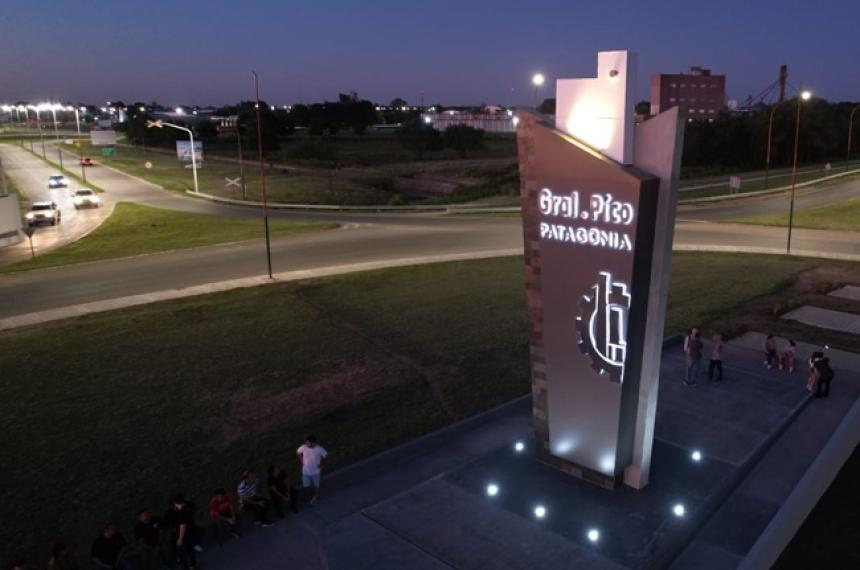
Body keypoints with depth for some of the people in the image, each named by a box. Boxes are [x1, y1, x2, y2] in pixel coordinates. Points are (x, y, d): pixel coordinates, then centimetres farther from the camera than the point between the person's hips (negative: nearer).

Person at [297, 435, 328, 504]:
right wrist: (302, 461, -2)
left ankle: (316, 496, 46)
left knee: (316, 485, 18)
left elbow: (324, 455, -7)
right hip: (306, 471, 2)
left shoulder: (319, 449, -26)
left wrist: (321, 464, -6)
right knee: (306, 486, 12)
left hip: (315, 471, -2)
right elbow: (298, 452, 1)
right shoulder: (303, 447, -21)